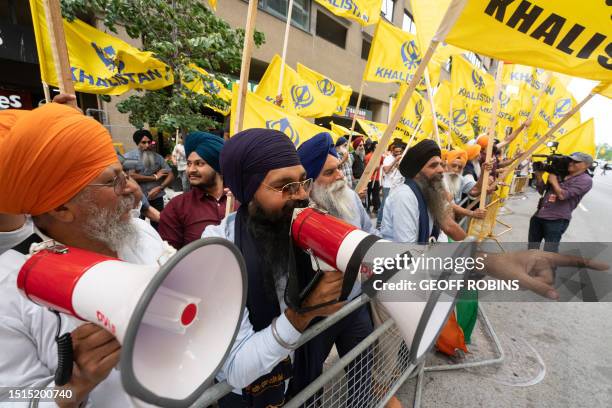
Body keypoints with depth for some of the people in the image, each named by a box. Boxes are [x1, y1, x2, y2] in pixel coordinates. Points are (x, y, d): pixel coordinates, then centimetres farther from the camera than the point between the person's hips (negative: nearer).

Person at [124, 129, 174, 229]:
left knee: (157, 226, 14)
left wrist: (159, 188, -14)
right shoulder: (129, 156, -4)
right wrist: (154, 177, -10)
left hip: (156, 199, 3)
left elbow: (170, 175, 2)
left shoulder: (157, 157, 6)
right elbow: (131, 176, -17)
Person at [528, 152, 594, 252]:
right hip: (538, 215, 6)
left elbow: (562, 195, -17)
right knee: (532, 248, 18)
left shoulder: (585, 180, -6)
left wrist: (553, 181, -5)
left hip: (557, 220, -6)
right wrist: (539, 176, 2)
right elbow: (542, 191, 16)